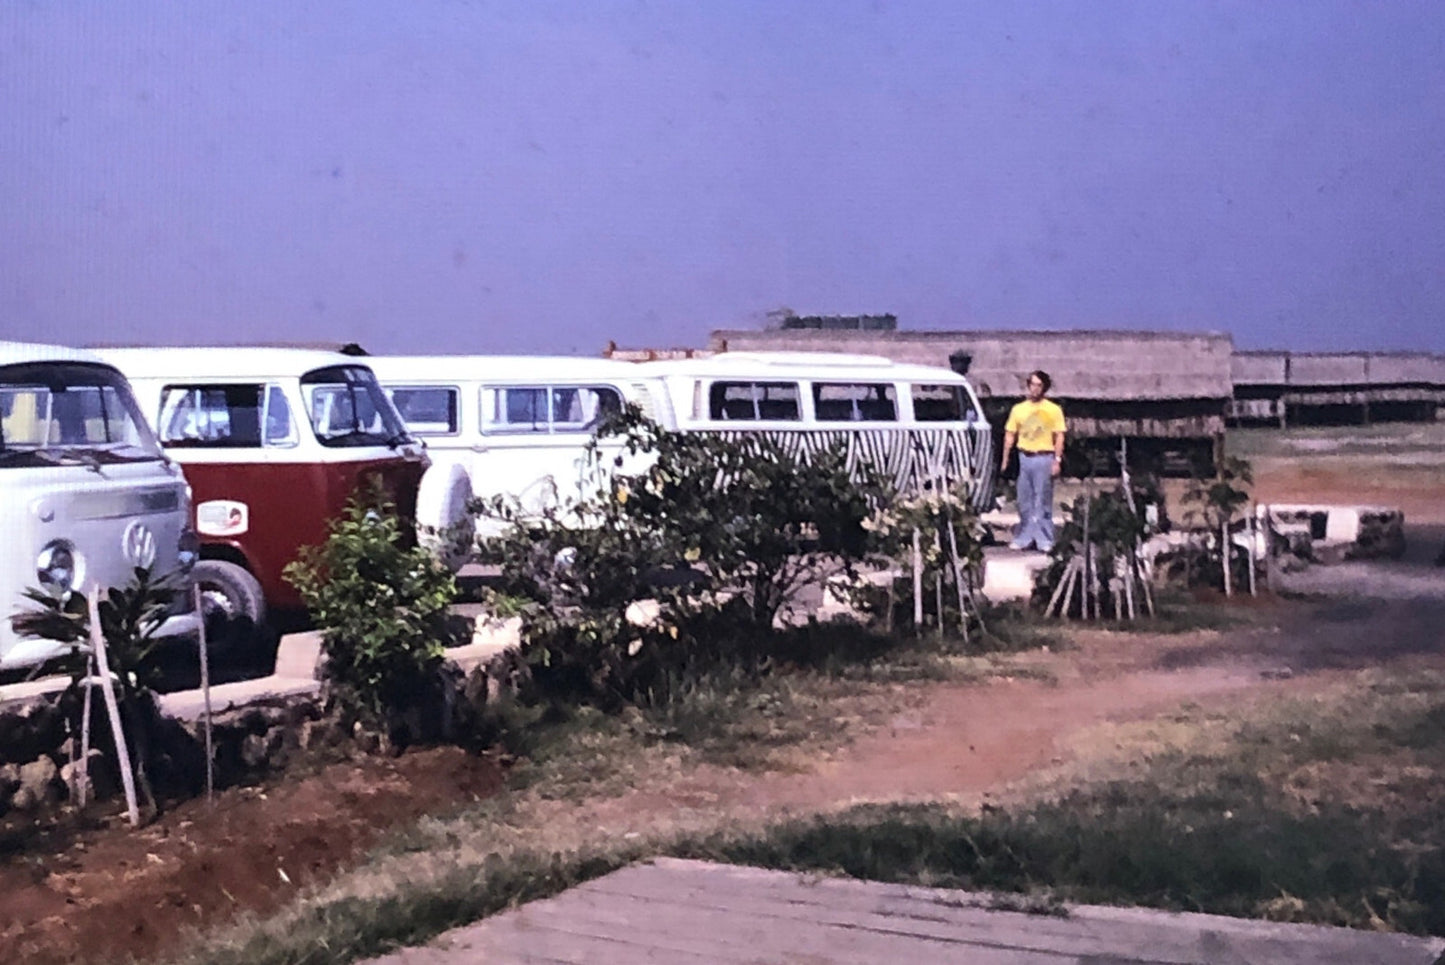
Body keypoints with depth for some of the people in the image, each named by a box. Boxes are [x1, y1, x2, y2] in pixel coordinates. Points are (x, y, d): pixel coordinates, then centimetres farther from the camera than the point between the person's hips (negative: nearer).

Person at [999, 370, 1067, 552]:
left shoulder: (1053, 410, 0)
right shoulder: (1018, 409, 9)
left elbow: (1059, 437, -2)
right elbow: (1010, 435, 10)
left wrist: (1057, 460, -10)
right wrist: (1005, 458, 5)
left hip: (1044, 458, -3)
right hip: (1024, 458, 3)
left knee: (1043, 501, -1)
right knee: (1024, 501, 7)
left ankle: (1045, 540, 3)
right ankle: (1025, 538, 14)